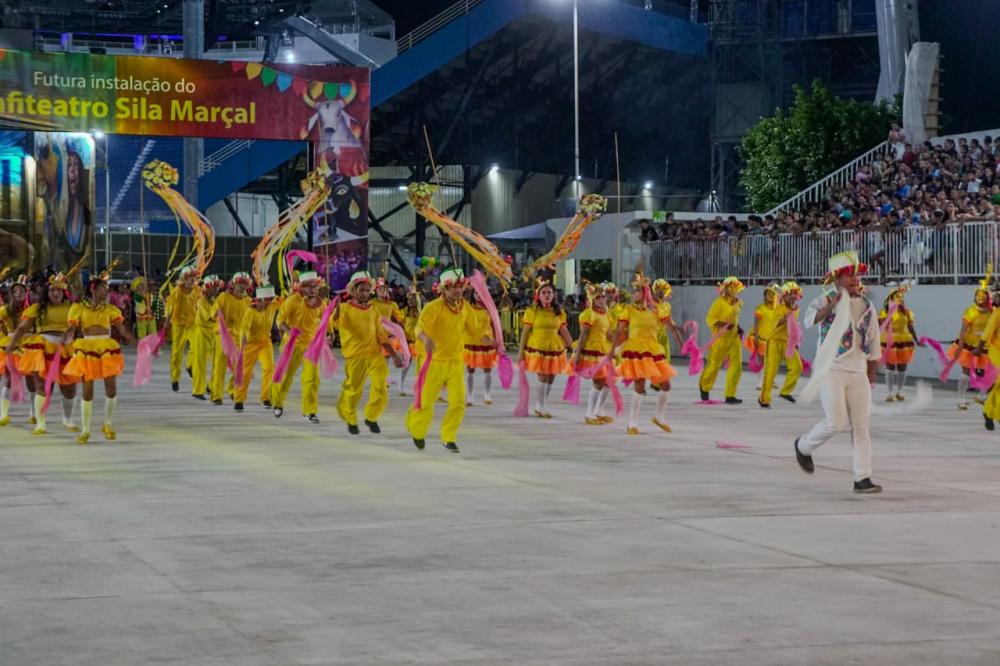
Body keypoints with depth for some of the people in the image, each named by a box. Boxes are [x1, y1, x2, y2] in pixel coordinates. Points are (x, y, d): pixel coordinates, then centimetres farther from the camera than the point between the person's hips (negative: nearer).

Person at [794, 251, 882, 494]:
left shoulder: (867, 307, 11)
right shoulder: (825, 301, -5)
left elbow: (873, 346, 18)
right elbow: (811, 318, -28)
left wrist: (871, 377, 18)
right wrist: (832, 304, -43)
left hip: (857, 372, 5)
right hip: (830, 370, -5)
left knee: (861, 426, 2)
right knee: (837, 422, -13)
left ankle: (862, 479, 6)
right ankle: (804, 446, 16)